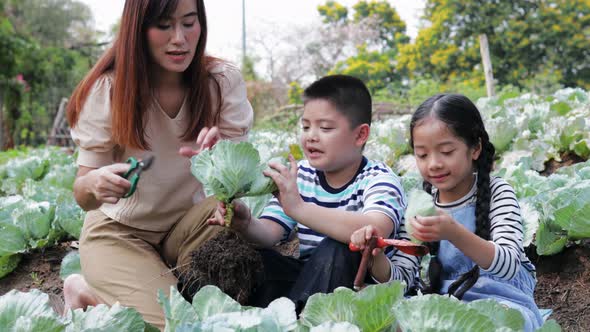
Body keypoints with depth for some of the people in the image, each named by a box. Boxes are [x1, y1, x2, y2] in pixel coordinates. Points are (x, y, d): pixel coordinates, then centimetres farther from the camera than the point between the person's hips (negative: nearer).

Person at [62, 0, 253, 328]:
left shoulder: (223, 81, -13)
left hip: (187, 223, 2)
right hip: (119, 230, -2)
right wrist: (93, 184, -39)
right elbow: (84, 198, -14)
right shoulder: (109, 89, -17)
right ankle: (88, 293, 7)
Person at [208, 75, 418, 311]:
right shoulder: (299, 176, 6)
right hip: (310, 276, 5)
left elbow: (375, 231, -35)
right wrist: (246, 225, -29)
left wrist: (299, 208, -43)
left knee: (334, 250, -33)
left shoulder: (378, 179, -12)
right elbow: (269, 232, -4)